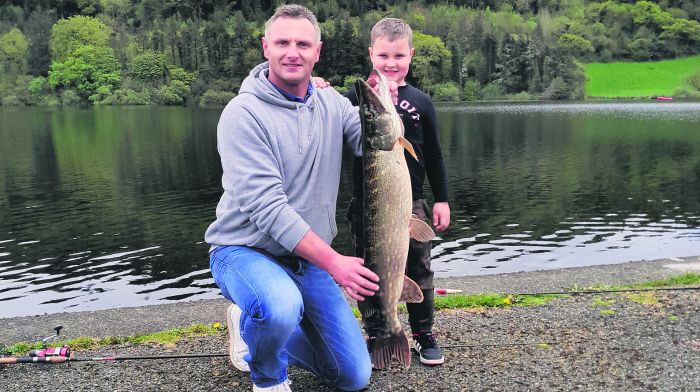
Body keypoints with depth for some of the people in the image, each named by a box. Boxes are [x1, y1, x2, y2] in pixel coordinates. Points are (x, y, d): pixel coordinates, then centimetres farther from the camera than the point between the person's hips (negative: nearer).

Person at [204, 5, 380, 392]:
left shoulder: (331, 102, 4)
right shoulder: (243, 113, -16)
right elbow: (266, 207, -24)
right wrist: (333, 262, -27)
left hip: (309, 257, 6)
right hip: (246, 251, -5)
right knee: (281, 307, -41)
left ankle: (253, 329, 26)